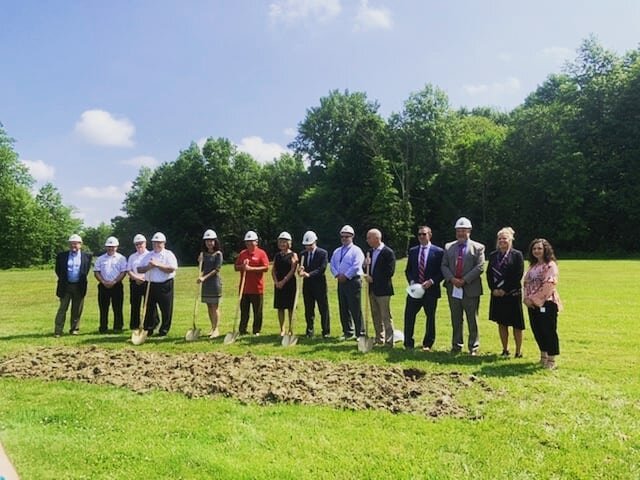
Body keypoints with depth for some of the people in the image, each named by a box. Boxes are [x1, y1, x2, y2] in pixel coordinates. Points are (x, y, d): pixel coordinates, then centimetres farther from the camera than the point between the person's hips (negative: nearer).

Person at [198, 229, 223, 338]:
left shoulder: (218, 254, -6)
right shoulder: (203, 254, 11)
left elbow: (216, 269, -13)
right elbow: (202, 268, 13)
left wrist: (204, 277, -18)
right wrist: (200, 275, -9)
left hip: (214, 281, -6)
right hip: (205, 282, 6)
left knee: (215, 306, -4)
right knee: (209, 306, 10)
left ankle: (216, 329, 0)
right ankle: (212, 328, 19)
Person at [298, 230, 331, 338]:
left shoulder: (323, 253, -5)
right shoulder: (303, 254, 10)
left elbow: (322, 268, -15)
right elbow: (301, 268, 11)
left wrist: (309, 274, -25)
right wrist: (301, 270, -14)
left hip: (319, 284, -4)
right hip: (307, 285, 4)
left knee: (323, 309, 1)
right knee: (308, 310, 9)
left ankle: (326, 332, 9)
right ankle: (309, 332, 18)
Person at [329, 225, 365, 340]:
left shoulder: (356, 250, -4)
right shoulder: (337, 251, 17)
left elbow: (356, 266, -15)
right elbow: (332, 265, 11)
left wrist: (346, 276, -14)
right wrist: (337, 275, -6)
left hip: (353, 282, -7)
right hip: (341, 282, 7)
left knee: (355, 309, -6)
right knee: (344, 309, 10)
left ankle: (360, 333, 2)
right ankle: (348, 333, 20)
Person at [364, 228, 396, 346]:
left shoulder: (388, 252, -11)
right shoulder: (370, 252, 11)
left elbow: (390, 272, -16)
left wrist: (373, 279, -15)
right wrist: (365, 264, -9)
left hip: (383, 289, -7)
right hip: (372, 289, 7)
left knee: (386, 316, -2)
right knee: (376, 316, 14)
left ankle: (389, 342, 4)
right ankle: (379, 339, 24)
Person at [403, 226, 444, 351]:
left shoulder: (438, 252, -2)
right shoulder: (412, 251, 10)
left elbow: (442, 272, -3)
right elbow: (408, 270, 12)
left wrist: (431, 281, -15)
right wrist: (412, 282, -4)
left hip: (431, 290, -2)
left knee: (430, 317, 8)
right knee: (409, 316, -1)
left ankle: (427, 344, 21)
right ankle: (408, 344, 11)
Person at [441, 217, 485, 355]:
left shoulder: (478, 247, 1)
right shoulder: (448, 247, 11)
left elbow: (480, 267, -8)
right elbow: (444, 266, 6)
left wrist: (464, 280, -16)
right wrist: (452, 279, -11)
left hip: (471, 289, -3)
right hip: (453, 288, 3)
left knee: (472, 320, 4)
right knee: (456, 320, 11)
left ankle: (473, 347, 15)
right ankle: (456, 345, 21)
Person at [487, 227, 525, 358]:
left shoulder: (517, 254, -4)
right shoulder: (493, 255, 9)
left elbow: (518, 275, -10)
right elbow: (489, 273, 8)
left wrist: (505, 290, -13)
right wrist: (493, 289, -5)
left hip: (512, 294, -4)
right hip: (497, 293, 4)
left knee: (516, 324, 2)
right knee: (501, 323, 10)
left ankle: (518, 351, 13)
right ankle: (505, 350, 21)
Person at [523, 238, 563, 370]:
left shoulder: (550, 265, -8)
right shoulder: (532, 266, 15)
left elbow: (549, 285, -17)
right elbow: (526, 283, 14)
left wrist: (534, 299, -16)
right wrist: (527, 298, -1)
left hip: (546, 304, -7)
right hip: (533, 304, 7)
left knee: (549, 331, -2)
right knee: (537, 330, 13)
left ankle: (551, 360, 9)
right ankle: (543, 356, 29)